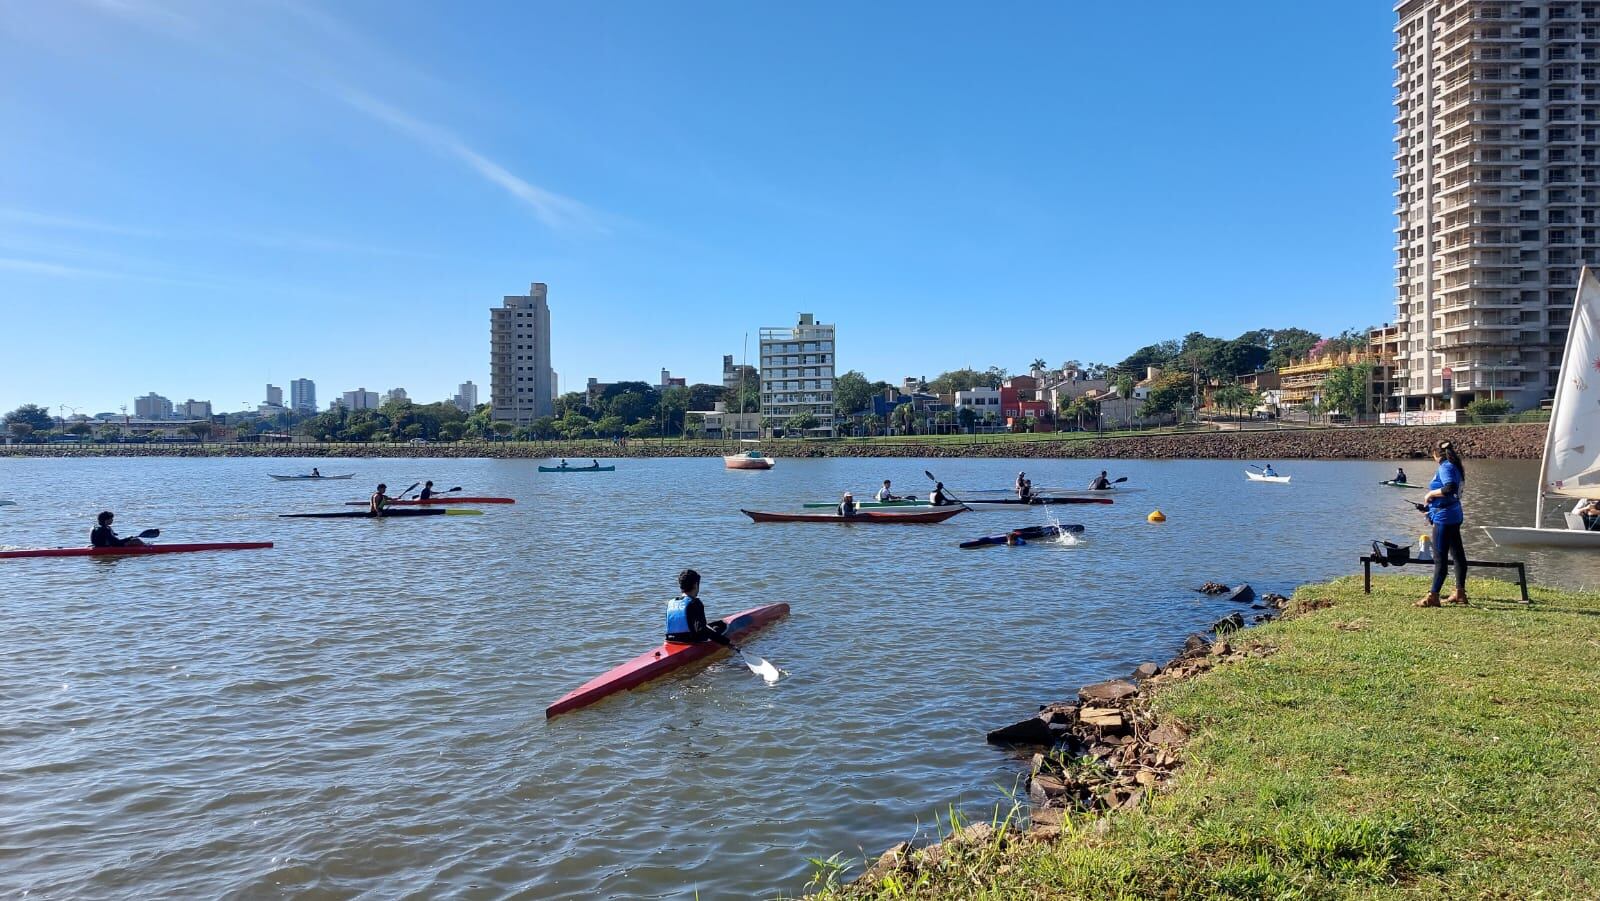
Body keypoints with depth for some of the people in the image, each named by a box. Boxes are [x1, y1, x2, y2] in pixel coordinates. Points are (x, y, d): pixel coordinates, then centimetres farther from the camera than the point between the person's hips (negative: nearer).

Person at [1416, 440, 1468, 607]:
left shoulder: (1445, 467, -15)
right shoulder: (1455, 467, 14)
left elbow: (1450, 488, -31)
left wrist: (1430, 494, -17)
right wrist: (1429, 506, 18)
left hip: (1444, 517, -10)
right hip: (1454, 515, 10)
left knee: (1440, 558, -8)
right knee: (1458, 554, 15)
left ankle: (1433, 596, -7)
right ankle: (1460, 593, 23)